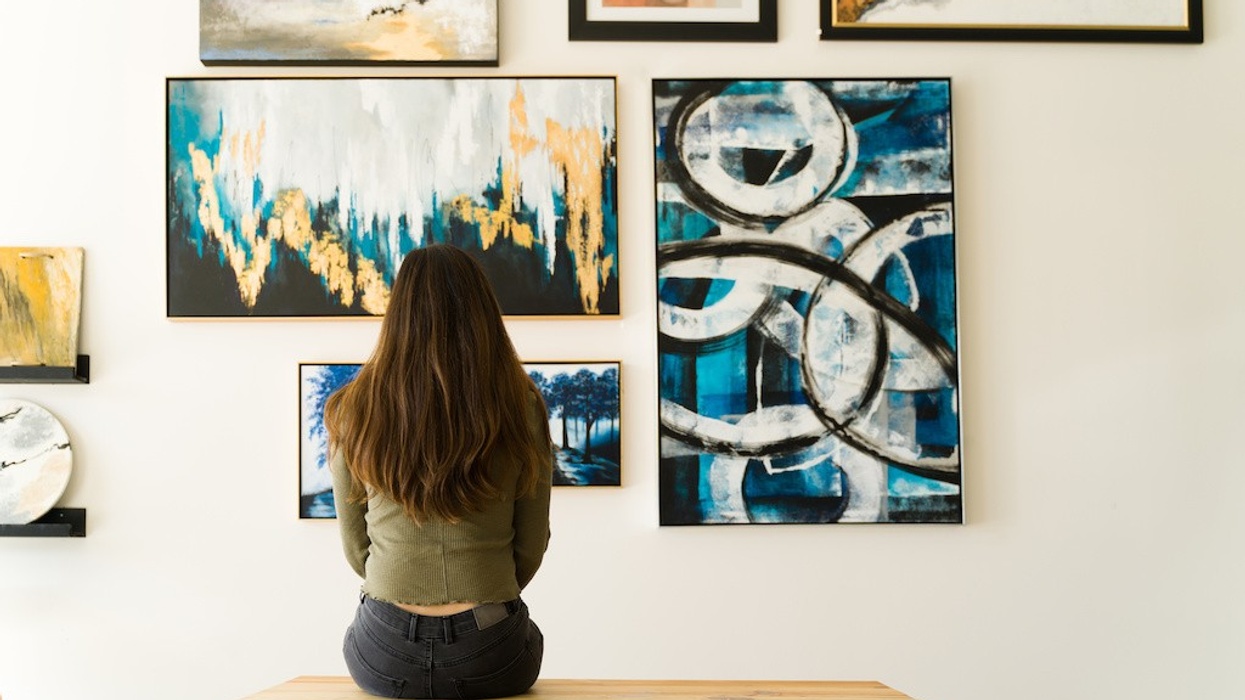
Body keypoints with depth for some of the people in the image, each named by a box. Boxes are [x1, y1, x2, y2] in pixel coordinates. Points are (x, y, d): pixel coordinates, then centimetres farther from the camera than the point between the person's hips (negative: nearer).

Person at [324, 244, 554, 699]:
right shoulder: (522, 408, -8)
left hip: (384, 659, 1)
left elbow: (355, 547, 3)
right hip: (491, 658, -1)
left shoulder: (353, 411, -6)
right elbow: (531, 549, -1)